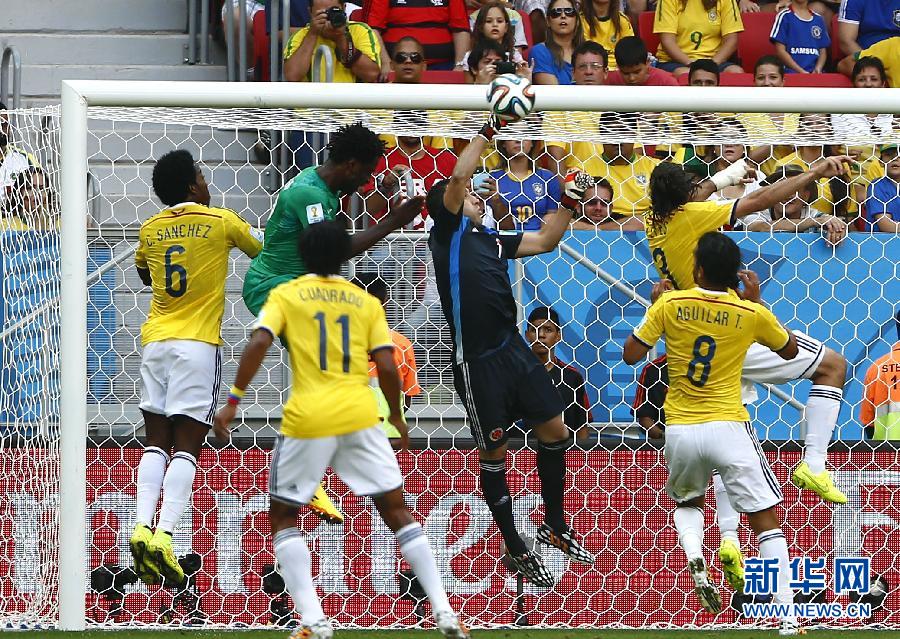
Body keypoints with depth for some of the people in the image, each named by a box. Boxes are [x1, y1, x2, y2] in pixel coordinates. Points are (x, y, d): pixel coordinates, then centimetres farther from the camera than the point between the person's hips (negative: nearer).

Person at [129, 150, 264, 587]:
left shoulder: (150, 230, 9)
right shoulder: (221, 221, -2)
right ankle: (164, 534, -22)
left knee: (156, 442, 8)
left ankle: (142, 526, -10)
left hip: (155, 339, 4)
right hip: (198, 342, -4)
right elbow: (264, 251, 14)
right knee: (186, 446, -7)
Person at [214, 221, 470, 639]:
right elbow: (387, 367, 4)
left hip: (308, 418, -2)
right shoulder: (366, 302, 10)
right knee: (396, 509, 12)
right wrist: (396, 416, 19)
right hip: (360, 415, 2)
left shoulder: (285, 295, 5)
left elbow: (258, 344, -10)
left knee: (282, 515, 13)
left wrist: (232, 401, -8)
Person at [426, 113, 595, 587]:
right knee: (494, 453, 2)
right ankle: (516, 551, 12)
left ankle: (555, 527, 26)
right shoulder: (447, 231, -1)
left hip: (513, 348, 7)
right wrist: (488, 132, -13)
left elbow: (544, 241, 26)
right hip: (477, 363, -7)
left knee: (554, 431, 9)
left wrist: (569, 203, 14)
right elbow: (457, 179, -14)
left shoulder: (490, 240, 18)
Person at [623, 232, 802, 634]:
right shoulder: (751, 314, -4)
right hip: (728, 429, -2)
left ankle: (694, 559, -3)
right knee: (767, 519, 2)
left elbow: (631, 355, 2)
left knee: (687, 502, 30)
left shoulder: (669, 305, -5)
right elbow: (790, 351, 14)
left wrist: (654, 306, 13)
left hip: (680, 431, 2)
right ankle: (788, 620, -9)